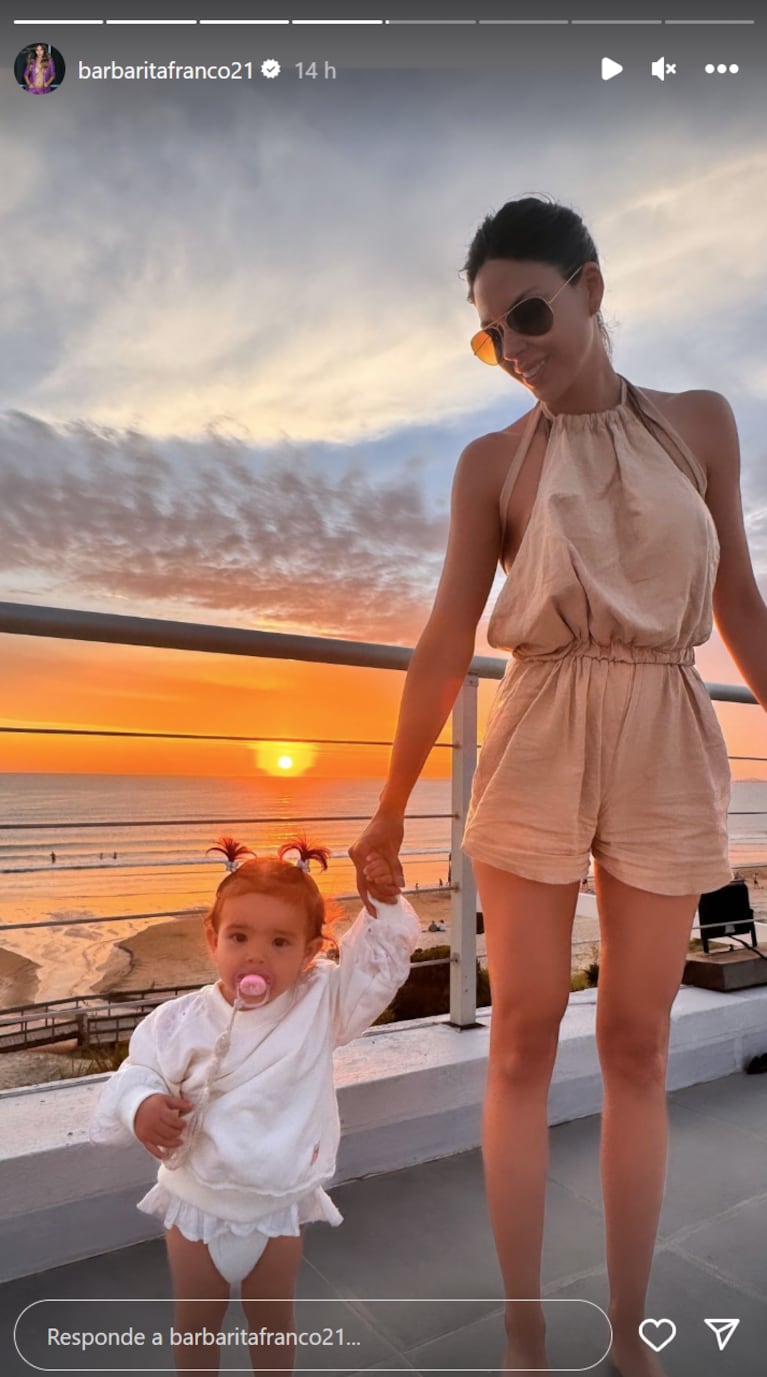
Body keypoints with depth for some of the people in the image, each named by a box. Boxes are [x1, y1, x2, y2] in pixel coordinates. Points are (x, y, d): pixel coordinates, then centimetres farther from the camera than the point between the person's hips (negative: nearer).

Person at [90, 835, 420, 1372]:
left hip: (278, 1209, 0)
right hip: (196, 1207, 0)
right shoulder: (179, 1022, -19)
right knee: (196, 1326, 25)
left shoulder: (322, 1005, -17)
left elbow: (384, 952, -21)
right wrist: (141, 1106, -34)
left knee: (273, 1321, 25)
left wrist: (382, 895, -36)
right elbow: (137, 1076, -12)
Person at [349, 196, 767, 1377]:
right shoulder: (493, 462, 3)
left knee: (637, 1043, 8)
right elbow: (445, 643, -1)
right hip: (536, 745, -1)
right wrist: (389, 811, -2)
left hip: (666, 747, 1)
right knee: (525, 1036, 3)